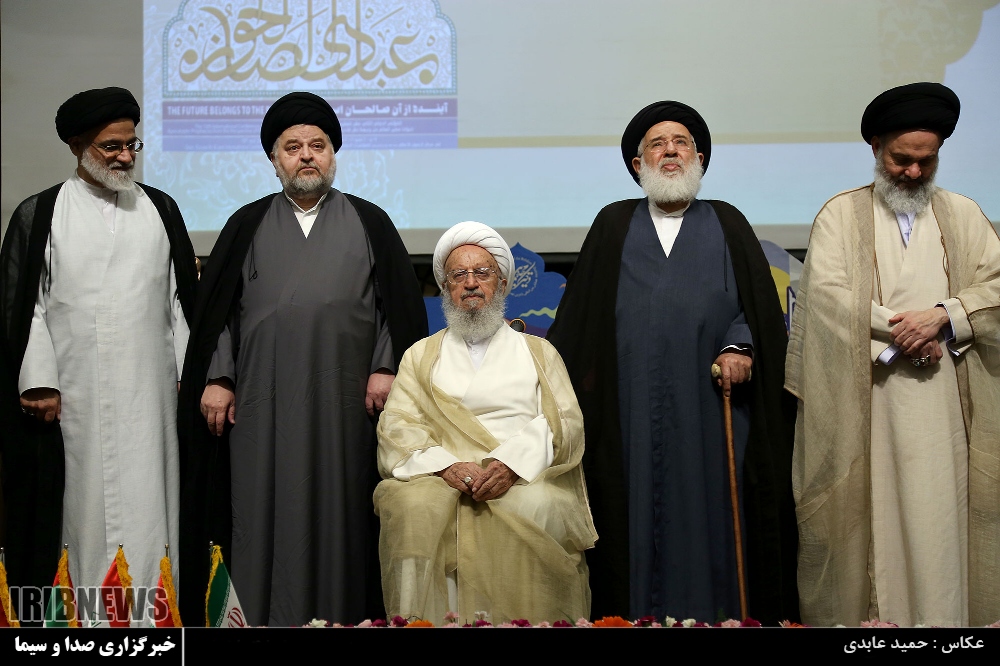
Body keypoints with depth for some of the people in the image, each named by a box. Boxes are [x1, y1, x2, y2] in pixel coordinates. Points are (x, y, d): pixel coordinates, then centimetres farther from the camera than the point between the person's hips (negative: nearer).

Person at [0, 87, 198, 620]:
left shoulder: (160, 209, 11)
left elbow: (182, 294, 11)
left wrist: (187, 372, 6)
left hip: (150, 392, 2)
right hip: (74, 392, -2)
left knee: (147, 503, 1)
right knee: (85, 504, 2)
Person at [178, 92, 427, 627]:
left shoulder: (369, 222, 10)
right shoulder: (248, 225, 12)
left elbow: (401, 301, 7)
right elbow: (217, 307, 10)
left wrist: (386, 367, -2)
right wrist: (216, 378, 2)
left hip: (343, 396, 0)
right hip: (263, 397, 1)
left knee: (339, 506, 0)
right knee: (264, 509, 0)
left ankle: (340, 614, 6)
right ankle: (261, 614, 6)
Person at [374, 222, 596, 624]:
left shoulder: (539, 352, 23)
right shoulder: (421, 356, 24)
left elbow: (567, 425, 8)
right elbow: (396, 429, 9)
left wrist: (513, 464, -13)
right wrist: (445, 466, -13)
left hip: (525, 481, 0)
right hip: (441, 482, 0)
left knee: (540, 507, -35)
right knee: (416, 508, -34)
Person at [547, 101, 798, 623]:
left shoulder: (727, 225, 14)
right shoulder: (613, 226, 14)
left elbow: (760, 305, 8)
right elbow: (580, 315, 12)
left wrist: (740, 348, -10)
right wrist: (568, 383, 4)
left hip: (709, 404, 0)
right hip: (632, 410, 0)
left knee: (710, 511, -1)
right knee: (640, 516, -1)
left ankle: (712, 613, 7)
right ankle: (640, 612, 6)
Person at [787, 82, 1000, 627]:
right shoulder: (841, 214, 7)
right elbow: (827, 294, -6)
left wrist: (944, 315, -13)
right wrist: (904, 334, -9)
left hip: (944, 400, 2)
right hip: (865, 402, -2)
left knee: (940, 517, -1)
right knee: (873, 516, -2)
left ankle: (943, 615, 7)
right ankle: (866, 612, 6)